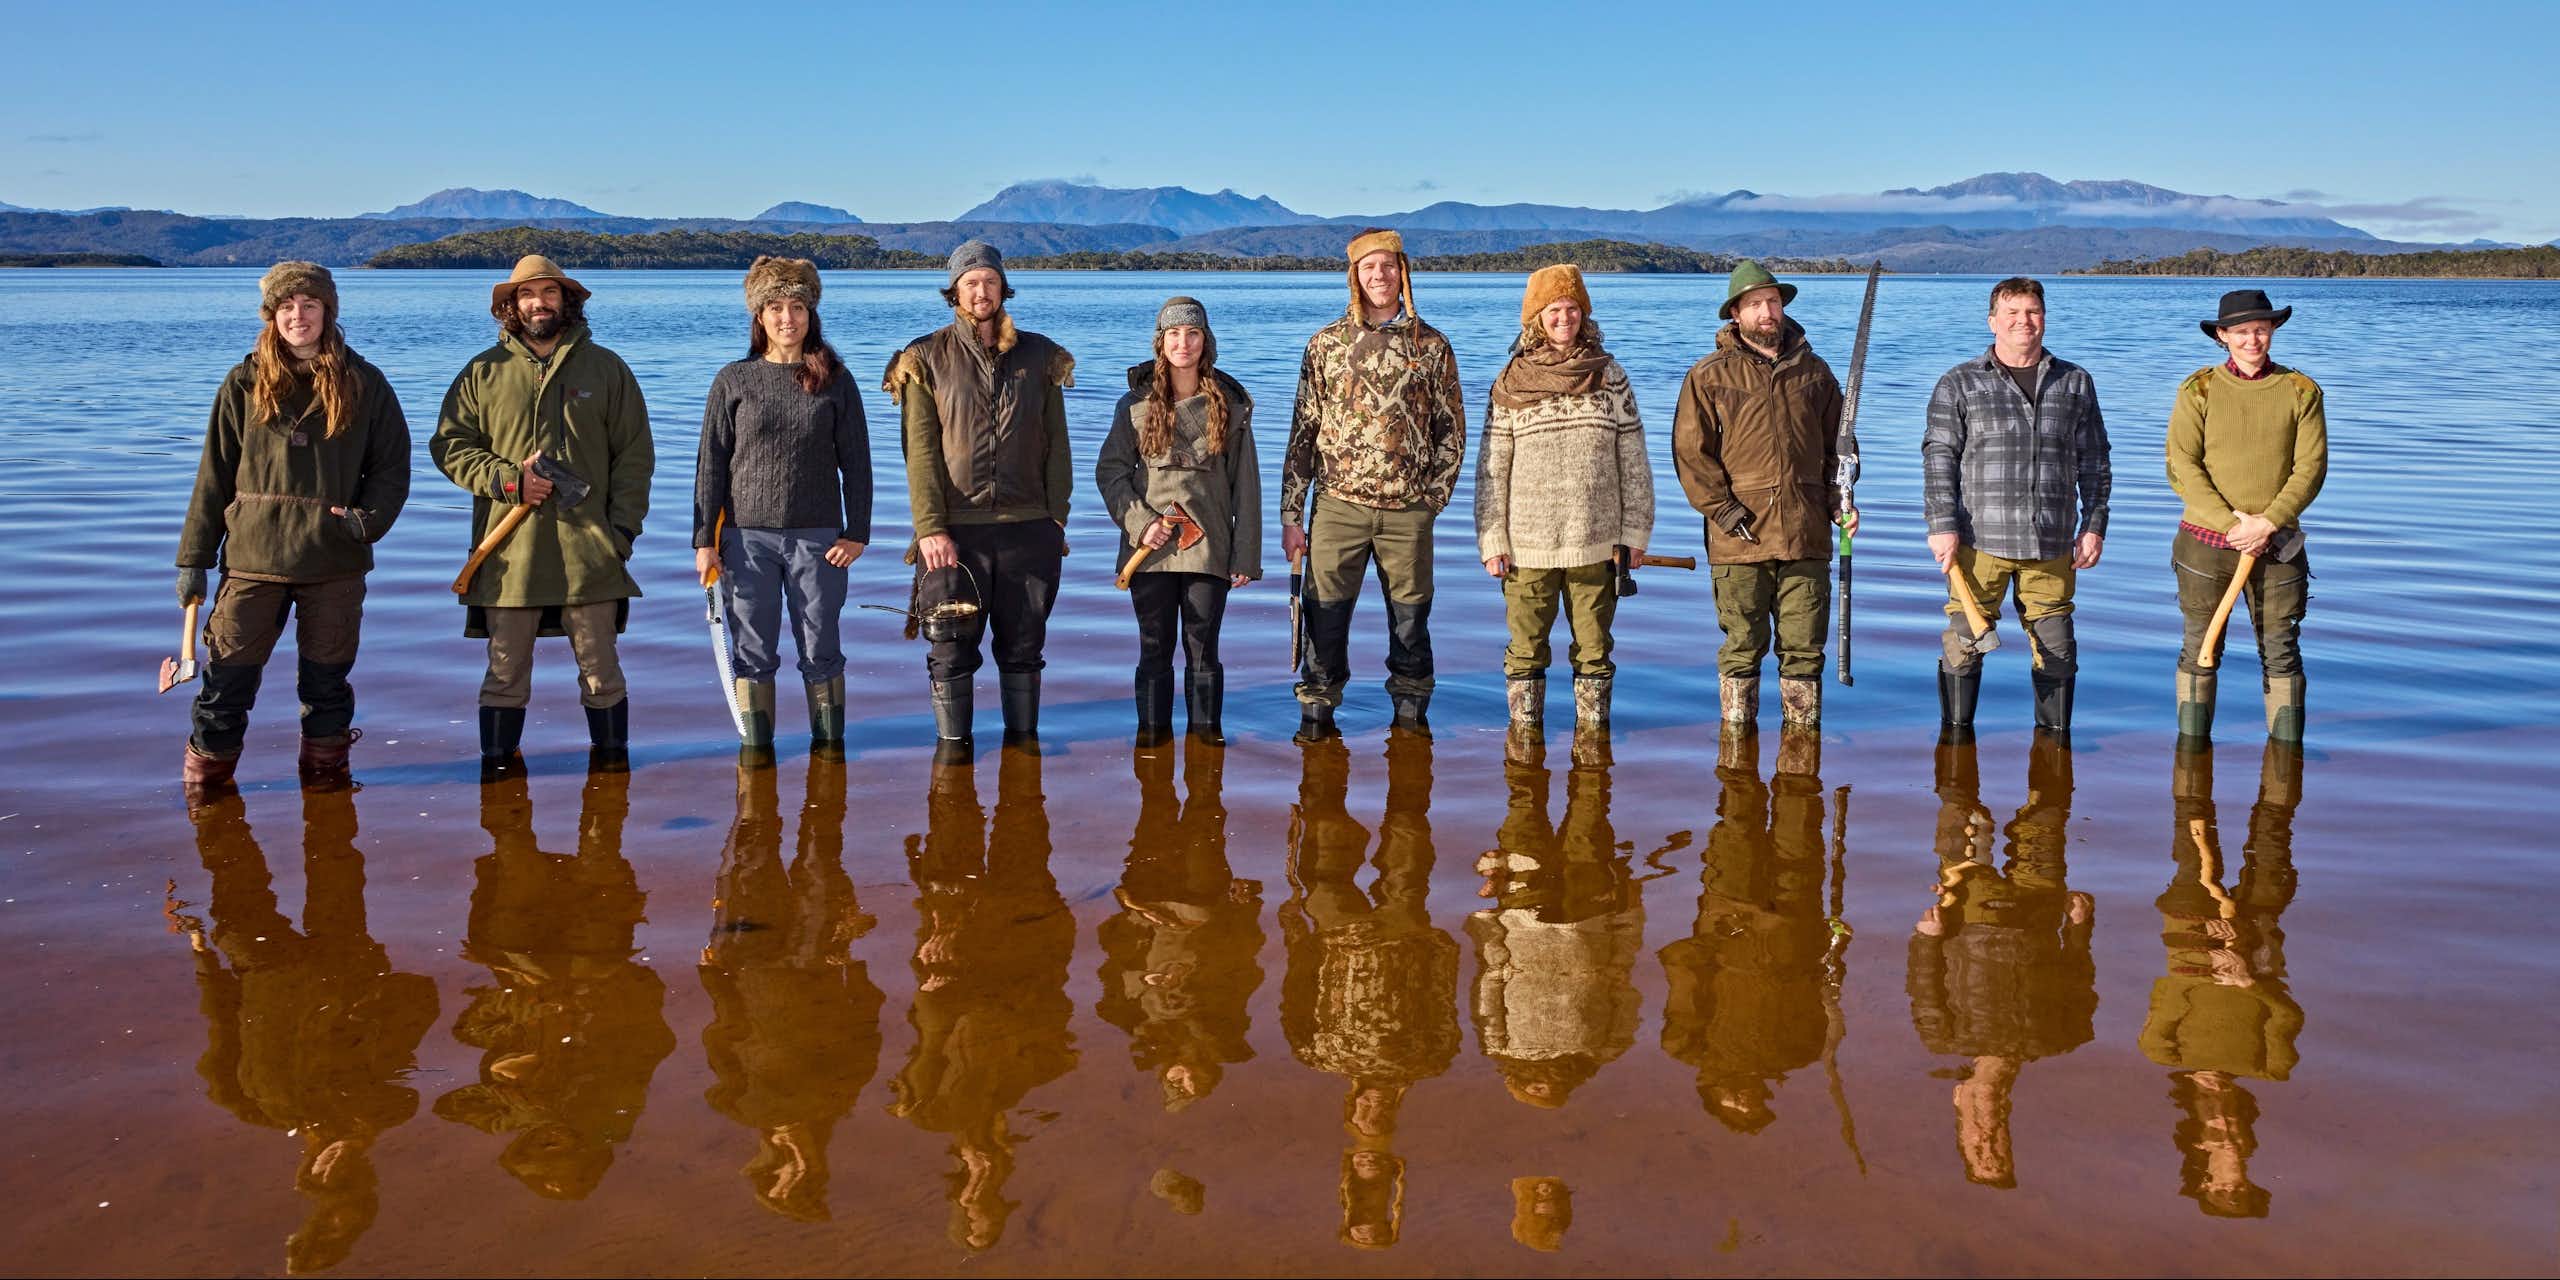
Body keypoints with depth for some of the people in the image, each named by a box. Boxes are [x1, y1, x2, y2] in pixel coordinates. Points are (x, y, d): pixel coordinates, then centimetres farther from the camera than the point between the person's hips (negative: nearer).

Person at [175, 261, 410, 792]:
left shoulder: (363, 383, 4)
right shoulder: (246, 382, 5)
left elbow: (392, 465, 7)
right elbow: (215, 473, 6)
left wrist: (370, 518, -12)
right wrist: (193, 558, 4)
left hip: (335, 557, 0)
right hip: (253, 554, 0)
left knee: (327, 674, 9)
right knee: (229, 671, 2)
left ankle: (325, 767, 23)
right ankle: (206, 772, 15)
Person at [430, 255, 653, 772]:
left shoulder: (606, 368, 8)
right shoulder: (484, 372, 8)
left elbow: (634, 455, 8)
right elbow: (448, 445, 9)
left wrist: (623, 528, -1)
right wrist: (506, 479, -8)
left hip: (589, 551, 0)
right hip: (508, 553, 1)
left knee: (600, 669, 5)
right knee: (505, 672, 5)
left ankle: (612, 760, 15)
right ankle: (496, 768, 14)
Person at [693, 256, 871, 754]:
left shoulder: (835, 381, 3)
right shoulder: (734, 381, 3)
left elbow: (856, 461, 4)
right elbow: (711, 463, 3)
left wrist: (857, 532, -2)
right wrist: (704, 539, -2)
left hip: (818, 536, 0)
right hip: (747, 536, 0)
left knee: (821, 650, 6)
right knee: (753, 651, 5)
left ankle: (829, 742, 17)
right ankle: (755, 748, 14)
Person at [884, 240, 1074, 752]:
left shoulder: (1039, 356, 9)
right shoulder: (927, 359, 2)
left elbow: (1056, 444, 9)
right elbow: (920, 451, -4)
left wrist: (1057, 517, 2)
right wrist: (929, 528, -12)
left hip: (1029, 528, 2)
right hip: (956, 531, -2)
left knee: (1024, 646, 10)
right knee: (952, 647, 3)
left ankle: (1023, 737, 21)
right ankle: (953, 744, 14)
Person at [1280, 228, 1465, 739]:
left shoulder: (1432, 346, 5)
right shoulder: (1326, 344, 4)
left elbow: (1452, 429, 10)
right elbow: (1303, 432, 4)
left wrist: (1434, 496, 0)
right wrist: (1291, 515, 0)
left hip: (1409, 511, 0)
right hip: (1338, 505, 0)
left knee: (1410, 616, 10)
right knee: (1326, 614, 3)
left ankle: (1411, 709, 25)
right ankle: (1317, 708, 17)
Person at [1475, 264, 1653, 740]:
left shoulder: (1610, 377, 5)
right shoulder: (1511, 385, 2)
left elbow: (1634, 460, 7)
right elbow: (1491, 469, 2)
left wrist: (1634, 531, 3)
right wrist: (1491, 540, -2)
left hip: (1596, 543, 1)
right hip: (1528, 546, -1)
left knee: (1594, 647, 7)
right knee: (1526, 646, 6)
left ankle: (1593, 727, 19)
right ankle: (1524, 727, 18)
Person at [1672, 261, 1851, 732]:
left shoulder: (1814, 371, 13)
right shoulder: (1709, 376, 2)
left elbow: (1836, 445, 18)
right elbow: (1690, 452, -2)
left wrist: (1840, 501, 4)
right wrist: (1724, 509, -10)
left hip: (1806, 536, 3)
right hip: (1740, 537, -3)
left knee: (1804, 649, 6)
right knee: (1742, 649, 4)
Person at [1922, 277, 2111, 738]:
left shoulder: (2075, 383, 12)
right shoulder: (1959, 384, 4)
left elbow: (2094, 461, 15)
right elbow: (1938, 458, 0)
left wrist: (2094, 524, 8)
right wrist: (1942, 526, -8)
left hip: (2051, 542, 2)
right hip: (1980, 539, -2)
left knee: (2055, 645, 7)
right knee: (1964, 641, -2)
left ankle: (2054, 734, 21)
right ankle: (1955, 734, 10)